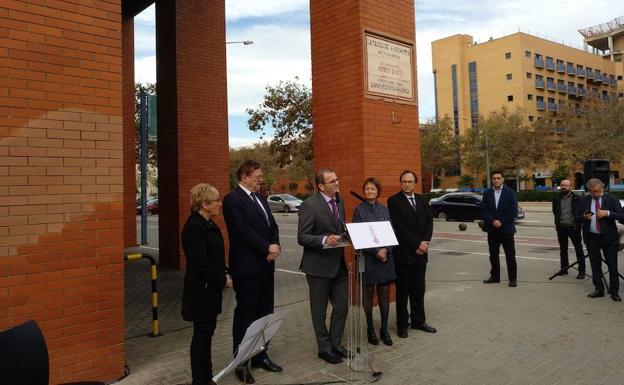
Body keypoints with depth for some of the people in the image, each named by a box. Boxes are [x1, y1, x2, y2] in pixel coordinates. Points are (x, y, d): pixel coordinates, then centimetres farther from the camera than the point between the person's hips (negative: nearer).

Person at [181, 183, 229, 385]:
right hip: (201, 290, -9)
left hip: (210, 288, 9)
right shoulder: (194, 227, -21)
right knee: (201, 333, 4)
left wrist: (224, 274, 5)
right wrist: (222, 280, -14)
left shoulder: (208, 224, 7)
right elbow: (200, 264, -24)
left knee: (208, 331, 17)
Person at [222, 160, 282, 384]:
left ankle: (260, 355, 28)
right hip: (247, 267, -8)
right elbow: (243, 231, -20)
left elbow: (272, 226, 12)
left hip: (265, 265, 8)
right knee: (245, 315, 2)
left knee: (264, 313, 14)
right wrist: (267, 248, -15)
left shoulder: (260, 198, 15)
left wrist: (275, 246, -6)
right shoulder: (232, 199, -11)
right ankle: (241, 363, 16)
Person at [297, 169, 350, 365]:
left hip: (338, 263, 7)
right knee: (319, 310, 9)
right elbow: (302, 237, -18)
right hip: (318, 265, -7)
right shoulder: (309, 205, -16)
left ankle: (336, 344, 31)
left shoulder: (339, 202, 8)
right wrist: (325, 240, -31)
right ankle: (325, 348, 25)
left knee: (342, 306, 13)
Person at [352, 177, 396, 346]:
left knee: (385, 292, 6)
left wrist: (386, 250, -9)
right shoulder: (359, 210, -2)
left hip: (386, 256, 4)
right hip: (368, 257, -3)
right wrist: (376, 251, -12)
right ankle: (370, 329, 18)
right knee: (368, 292, 5)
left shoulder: (384, 209, 10)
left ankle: (384, 329, 17)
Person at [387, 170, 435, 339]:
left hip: (421, 252, 5)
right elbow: (399, 227, -14)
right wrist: (417, 244, -14)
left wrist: (425, 242, -9)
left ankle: (418, 320, 25)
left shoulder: (422, 201, 12)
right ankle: (402, 324, 15)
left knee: (419, 288, 12)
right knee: (403, 290, 4)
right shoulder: (394, 201, -6)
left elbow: (429, 222, 6)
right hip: (403, 253, -5)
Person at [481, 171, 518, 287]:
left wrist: (501, 222, -12)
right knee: (493, 254, 9)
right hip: (492, 229, 3)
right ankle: (495, 276, 19)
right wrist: (493, 221, -13)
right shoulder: (487, 193, 6)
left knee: (510, 255, 0)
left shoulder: (510, 192, -2)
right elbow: (483, 210, 0)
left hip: (506, 228, -3)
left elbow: (514, 211, -7)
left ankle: (513, 278, 9)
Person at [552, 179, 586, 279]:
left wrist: (577, 223, -9)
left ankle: (581, 270, 6)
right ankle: (564, 268, 25)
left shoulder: (576, 198, -4)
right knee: (563, 248, 14)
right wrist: (557, 222, 7)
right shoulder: (557, 199, 7)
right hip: (561, 227, 4)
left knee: (578, 248, 1)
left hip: (573, 227, -4)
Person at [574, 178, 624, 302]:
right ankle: (599, 290, 20)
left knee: (613, 265, 2)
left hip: (608, 237, -2)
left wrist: (608, 213, -22)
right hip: (591, 238, 3)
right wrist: (584, 217, -13)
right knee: (595, 265, 10)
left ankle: (614, 292, 13)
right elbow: (577, 217, 8)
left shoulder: (612, 200, -4)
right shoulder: (584, 200, 3)